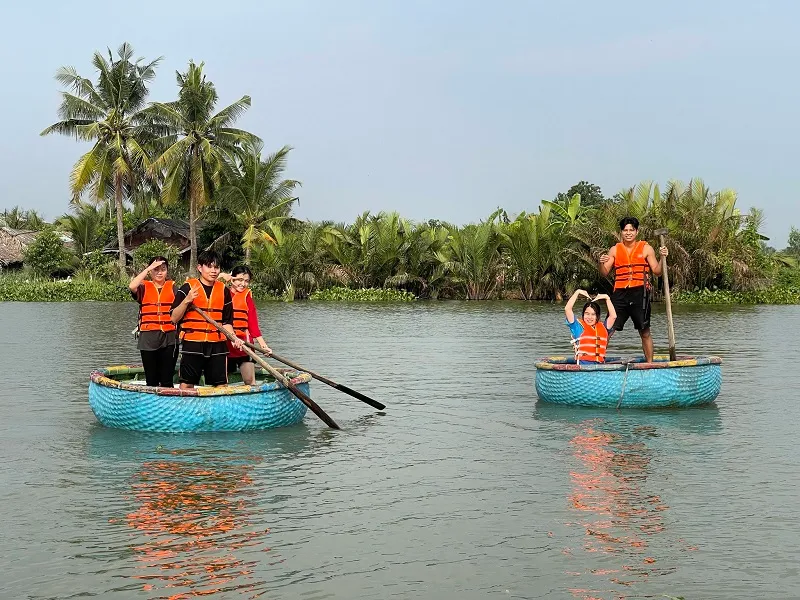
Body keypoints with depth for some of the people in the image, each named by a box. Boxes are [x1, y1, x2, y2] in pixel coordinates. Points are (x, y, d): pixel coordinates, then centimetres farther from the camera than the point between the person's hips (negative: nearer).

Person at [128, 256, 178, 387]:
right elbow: (132, 286, -15)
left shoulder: (172, 287, 9)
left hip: (169, 338, 0)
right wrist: (148, 269, -11)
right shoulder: (144, 287, 8)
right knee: (151, 381, 6)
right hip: (148, 338, 0)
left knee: (167, 381, 0)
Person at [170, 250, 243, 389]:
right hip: (192, 345, -3)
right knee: (187, 384, 0)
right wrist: (186, 300, -19)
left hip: (217, 346, 3)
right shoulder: (188, 287, -1)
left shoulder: (224, 290, 11)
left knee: (221, 385, 4)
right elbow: (174, 318, -4)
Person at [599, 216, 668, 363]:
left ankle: (649, 363, 13)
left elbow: (657, 271, 4)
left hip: (640, 293, -1)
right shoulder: (614, 250, 11)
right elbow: (605, 273, 6)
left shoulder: (646, 249, 7)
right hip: (620, 294, 1)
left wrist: (662, 258, -12)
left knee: (644, 332, 3)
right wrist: (601, 264, -14)